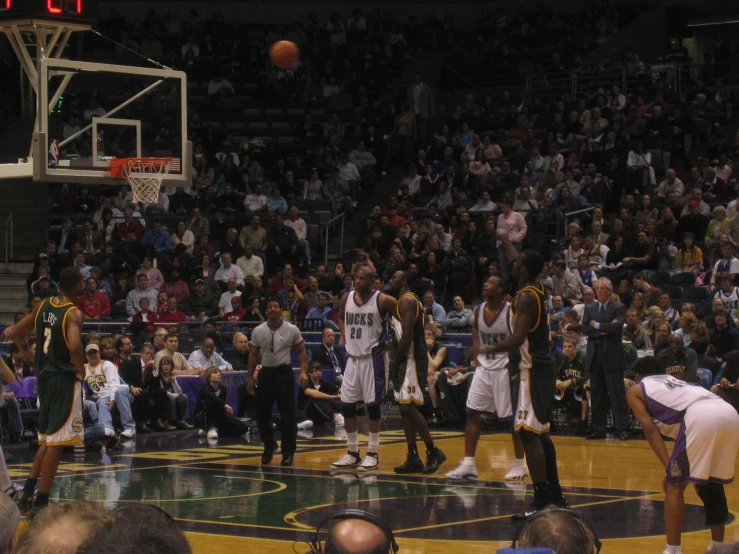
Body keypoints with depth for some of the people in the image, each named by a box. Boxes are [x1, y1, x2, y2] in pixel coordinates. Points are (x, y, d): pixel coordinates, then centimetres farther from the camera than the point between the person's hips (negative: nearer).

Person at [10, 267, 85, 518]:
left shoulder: (44, 306, 7)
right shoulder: (73, 313, -16)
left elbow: (16, 333, 14)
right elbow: (75, 346, -32)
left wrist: (33, 357, 18)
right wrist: (81, 368, -14)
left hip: (44, 376, 8)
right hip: (65, 379, -8)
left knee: (47, 439, 22)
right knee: (55, 442, -2)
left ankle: (27, 493, 21)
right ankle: (40, 504, -1)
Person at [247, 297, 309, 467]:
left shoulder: (291, 330, -4)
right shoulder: (258, 331, 2)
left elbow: (301, 351, 2)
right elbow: (253, 355, 8)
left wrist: (303, 371, -10)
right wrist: (250, 378, 6)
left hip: (284, 373, -3)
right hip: (265, 373, 3)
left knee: (288, 415, -5)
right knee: (262, 414, 6)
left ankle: (288, 453, 4)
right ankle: (269, 445, 27)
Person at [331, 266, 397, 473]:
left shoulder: (382, 300, -12)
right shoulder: (346, 298, 5)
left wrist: (390, 342, -10)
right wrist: (344, 337, 10)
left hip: (373, 357, -6)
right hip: (353, 357, 6)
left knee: (373, 405, -3)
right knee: (347, 405, 5)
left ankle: (372, 454, 5)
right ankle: (352, 453, 15)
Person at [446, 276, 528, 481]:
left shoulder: (511, 312, -15)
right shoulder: (479, 310, 3)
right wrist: (477, 353, 5)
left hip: (505, 369, -6)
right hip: (484, 368, 6)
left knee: (513, 417, 0)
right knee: (472, 414, 1)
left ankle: (520, 464, 12)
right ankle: (468, 464, 5)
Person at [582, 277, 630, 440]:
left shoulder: (618, 308, 2)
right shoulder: (590, 309, 14)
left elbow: (617, 326, -15)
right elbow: (585, 329, 1)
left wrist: (597, 326, -7)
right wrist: (603, 331, -11)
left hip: (612, 355, -4)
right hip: (594, 356, 4)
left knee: (617, 393, -6)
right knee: (596, 394, 7)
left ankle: (623, 429, -7)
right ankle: (598, 429, 11)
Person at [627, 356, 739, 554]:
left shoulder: (636, 391, 23)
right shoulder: (676, 381, 41)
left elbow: (650, 430, 9)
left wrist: (669, 467, 1)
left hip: (701, 417, -6)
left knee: (674, 485, 8)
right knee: (712, 483, 25)